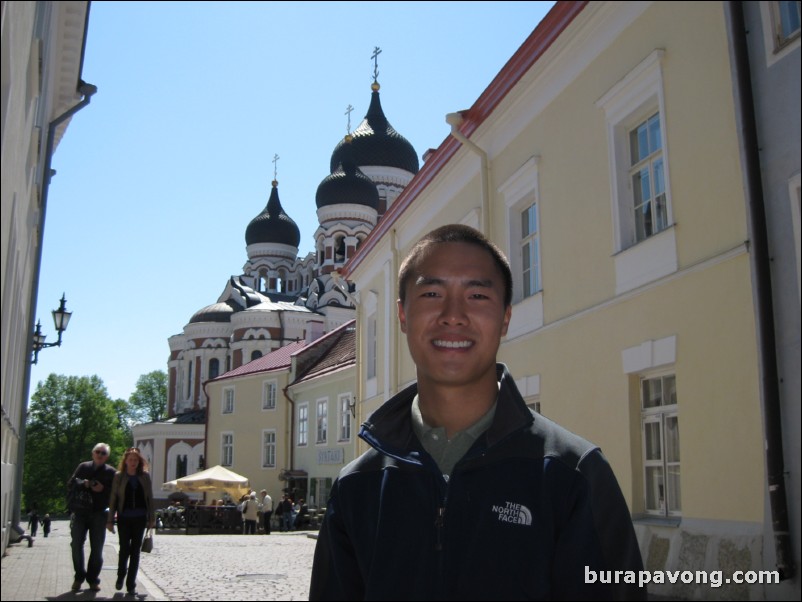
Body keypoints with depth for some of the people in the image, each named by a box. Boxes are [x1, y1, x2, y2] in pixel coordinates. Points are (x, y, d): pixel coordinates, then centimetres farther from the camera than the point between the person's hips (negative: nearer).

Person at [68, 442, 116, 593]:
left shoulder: (110, 472, 4)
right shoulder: (83, 467, 10)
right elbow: (71, 482, 4)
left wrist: (103, 489, -17)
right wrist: (84, 484, -14)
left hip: (99, 514, -1)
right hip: (80, 512, 1)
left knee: (97, 549, 1)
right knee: (76, 544, 2)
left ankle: (93, 579, 13)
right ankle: (79, 576, 17)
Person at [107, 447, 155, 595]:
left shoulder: (145, 476, 5)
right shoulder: (118, 476, 1)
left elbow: (150, 498, 7)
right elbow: (113, 499, 2)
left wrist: (152, 518, 3)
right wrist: (110, 520, -1)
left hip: (140, 518, 1)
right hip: (124, 518, -1)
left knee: (136, 550, 3)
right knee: (124, 549, -1)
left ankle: (131, 584, 10)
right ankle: (120, 576, 25)